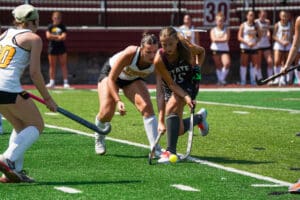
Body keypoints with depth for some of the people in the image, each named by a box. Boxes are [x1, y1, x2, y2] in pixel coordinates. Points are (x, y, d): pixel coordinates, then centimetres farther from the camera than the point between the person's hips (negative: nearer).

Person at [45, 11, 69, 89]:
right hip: (52, 48, 1)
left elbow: (64, 37, -7)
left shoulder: (62, 27, 5)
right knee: (52, 65, 4)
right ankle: (52, 82, 10)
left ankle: (65, 82, -2)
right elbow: (48, 36, -8)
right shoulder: (50, 26, 6)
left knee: (63, 65, -2)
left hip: (61, 48, -1)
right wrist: (58, 36, -10)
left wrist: (53, 37, -13)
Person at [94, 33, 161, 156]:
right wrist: (118, 101, -40)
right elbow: (111, 79, -28)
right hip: (109, 73, -2)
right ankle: (99, 138, 21)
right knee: (107, 112, -16)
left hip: (133, 79, 2)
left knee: (146, 106, -24)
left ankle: (155, 149, -23)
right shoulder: (129, 54, -40)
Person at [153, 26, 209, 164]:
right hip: (171, 88, 2)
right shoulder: (159, 59, -27)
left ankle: (170, 151, -29)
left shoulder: (188, 49, -23)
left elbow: (201, 51, 3)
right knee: (179, 130, -4)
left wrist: (198, 67, -11)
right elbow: (171, 84, -24)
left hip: (189, 84, -1)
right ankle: (199, 117, 30)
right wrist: (186, 97, -37)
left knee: (171, 108, -31)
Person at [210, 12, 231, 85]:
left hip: (225, 50, -1)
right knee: (218, 66, 4)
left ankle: (222, 78, -7)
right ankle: (219, 80, 14)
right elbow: (214, 39, -7)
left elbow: (226, 39, -8)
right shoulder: (213, 30, 8)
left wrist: (218, 39, -8)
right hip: (215, 50, 1)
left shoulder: (226, 30, 6)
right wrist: (222, 39, -8)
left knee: (227, 63, -21)